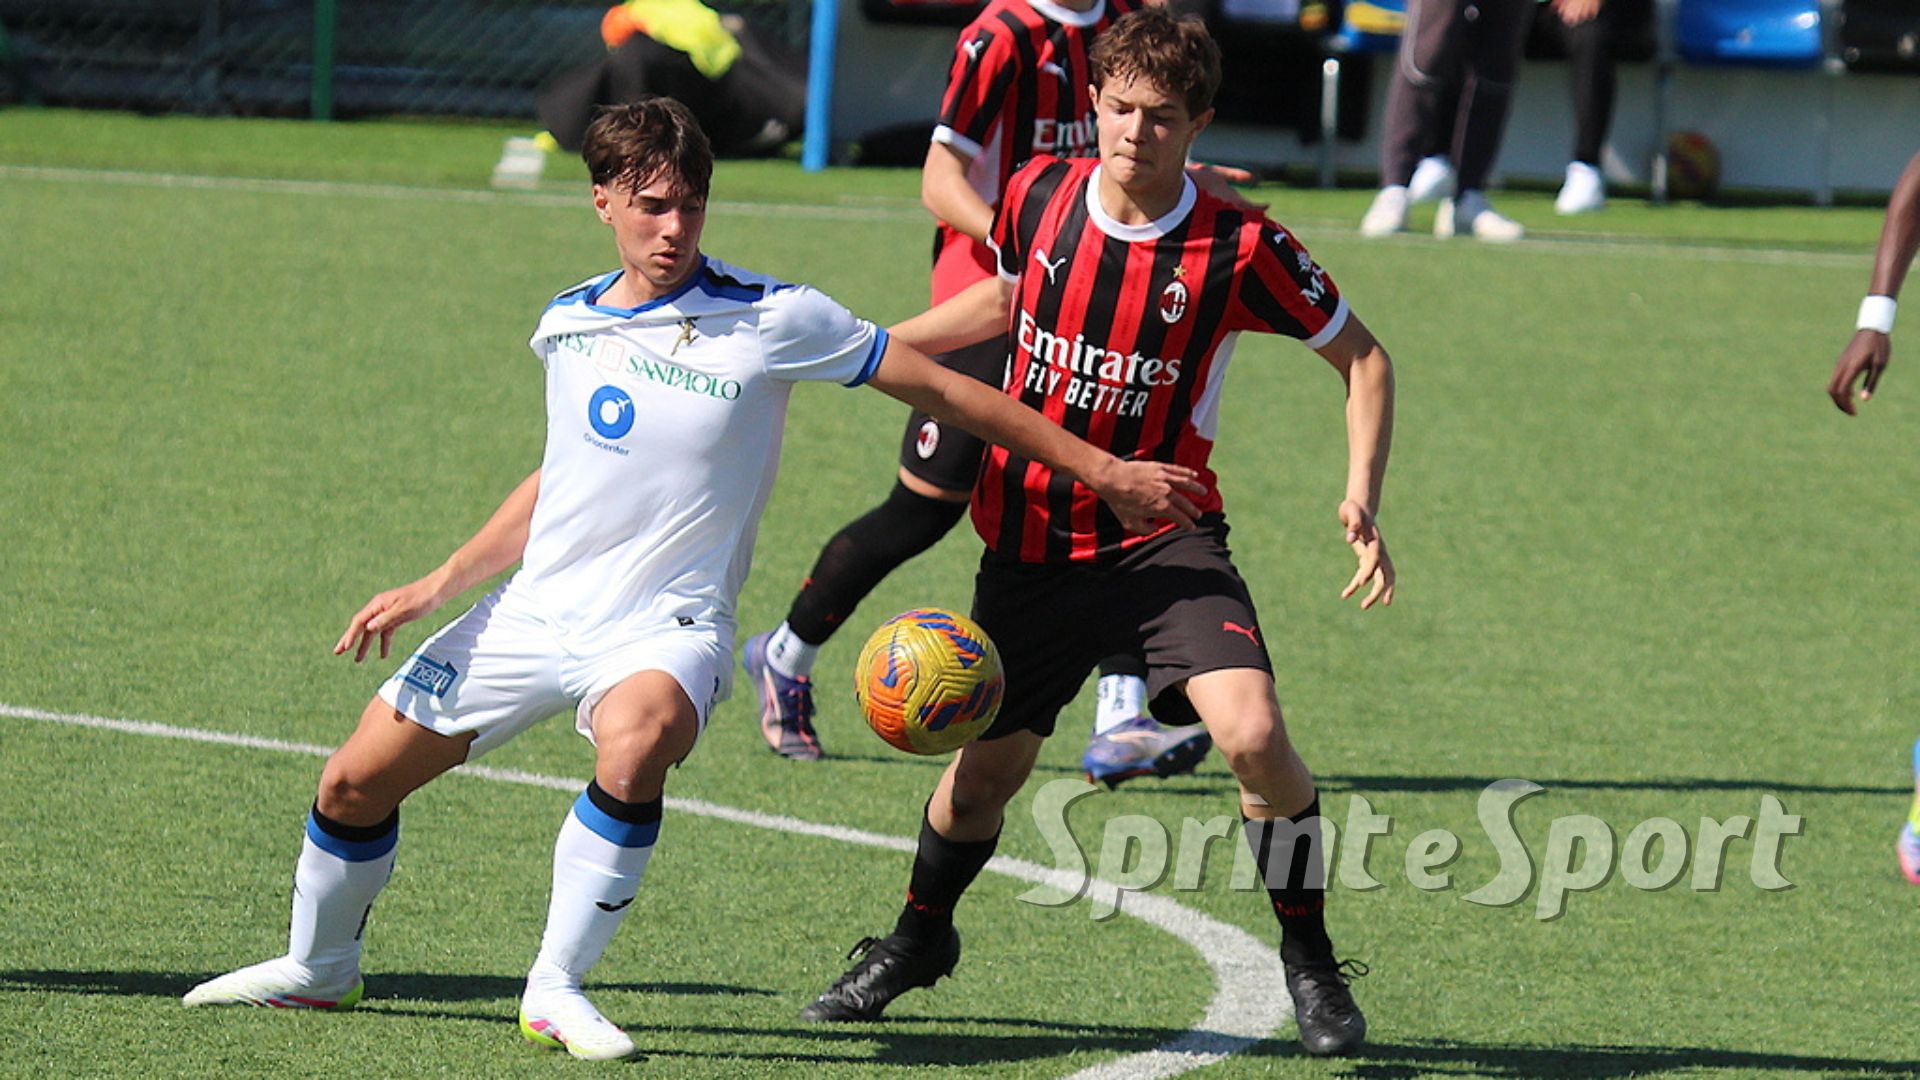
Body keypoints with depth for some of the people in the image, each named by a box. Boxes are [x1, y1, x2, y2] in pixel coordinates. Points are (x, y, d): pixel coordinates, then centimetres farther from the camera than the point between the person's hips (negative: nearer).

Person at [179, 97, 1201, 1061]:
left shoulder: (771, 320, -10)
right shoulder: (568, 323, 6)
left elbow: (941, 388, -6)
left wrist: (1102, 470, -6)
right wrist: (436, 586, 17)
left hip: (664, 625, -5)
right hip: (536, 610, 5)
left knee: (636, 742, -39)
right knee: (354, 783, 5)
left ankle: (557, 988, -26)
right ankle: (318, 966, 33)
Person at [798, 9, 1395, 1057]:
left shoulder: (1239, 250, -15)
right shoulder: (1040, 196, -4)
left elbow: (1363, 358, -3)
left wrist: (1361, 501, -14)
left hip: (1163, 541, -3)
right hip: (1030, 540, 3)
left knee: (1252, 733, -25)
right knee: (985, 771, 14)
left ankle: (1309, 959, -3)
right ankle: (918, 940, 44)